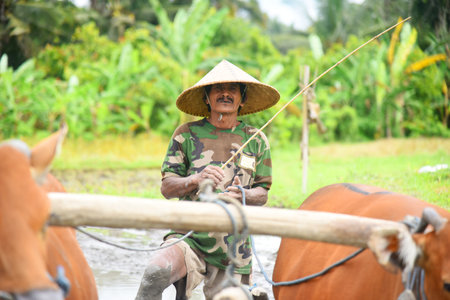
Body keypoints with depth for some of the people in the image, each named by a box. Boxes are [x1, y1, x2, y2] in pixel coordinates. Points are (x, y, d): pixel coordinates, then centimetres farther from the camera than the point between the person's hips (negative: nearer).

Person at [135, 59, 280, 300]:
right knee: (157, 271, -30)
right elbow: (166, 188, 3)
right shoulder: (186, 135, 4)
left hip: (234, 247, 2)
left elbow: (262, 193, 10)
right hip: (189, 237, -2)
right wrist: (196, 180, -17)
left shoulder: (256, 141, 9)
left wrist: (243, 194, -13)